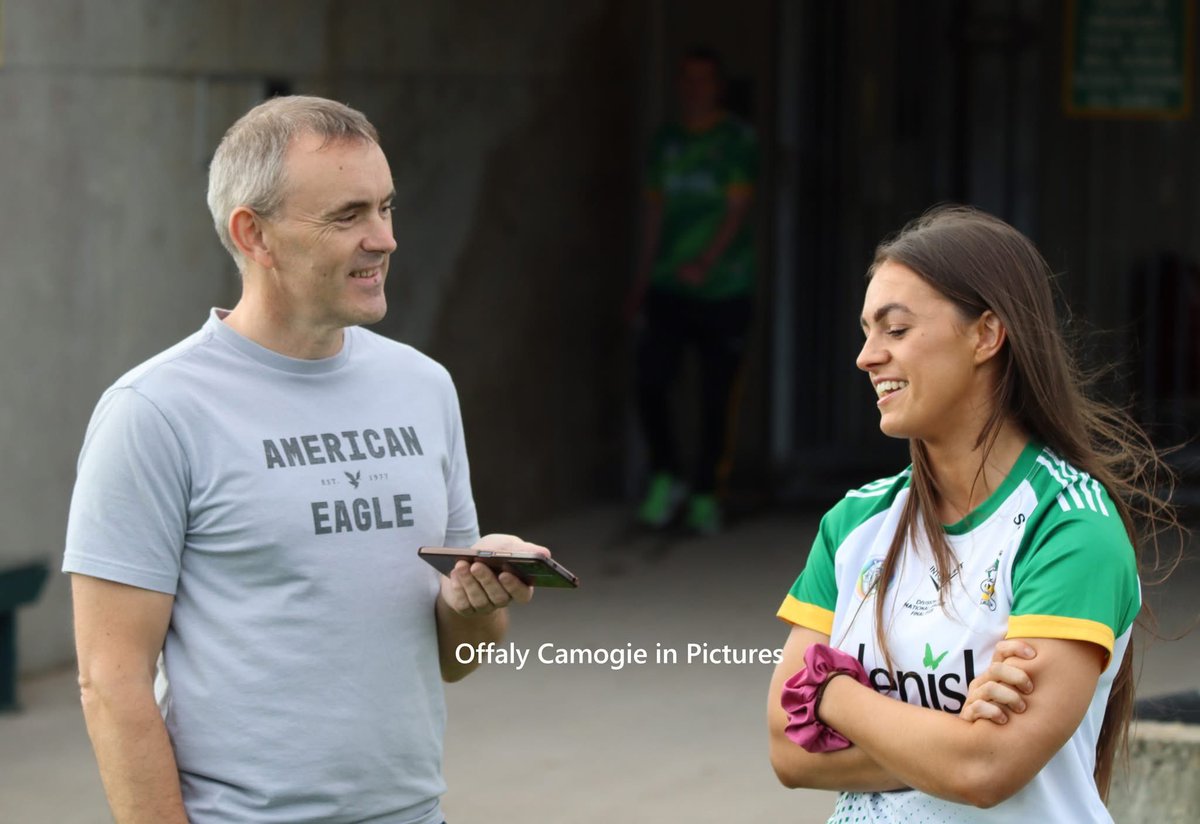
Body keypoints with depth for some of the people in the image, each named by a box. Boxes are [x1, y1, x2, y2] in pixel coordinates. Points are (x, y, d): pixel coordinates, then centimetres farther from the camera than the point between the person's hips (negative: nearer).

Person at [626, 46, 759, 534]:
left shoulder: (736, 139, -2)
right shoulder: (667, 141, 12)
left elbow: (737, 207, -10)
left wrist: (705, 263, -24)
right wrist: (643, 279, 16)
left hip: (723, 289, -3)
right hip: (669, 288, 4)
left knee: (717, 396, -1)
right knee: (650, 382, -9)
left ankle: (705, 495, 11)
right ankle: (665, 480, 9)